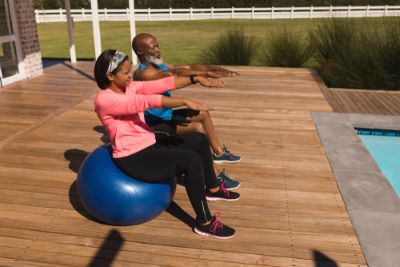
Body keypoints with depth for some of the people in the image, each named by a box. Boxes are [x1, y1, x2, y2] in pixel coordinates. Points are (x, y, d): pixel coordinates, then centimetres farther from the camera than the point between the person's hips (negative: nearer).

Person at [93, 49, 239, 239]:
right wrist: (185, 102, -32)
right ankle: (204, 222, -9)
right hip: (133, 159, -9)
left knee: (200, 139, 12)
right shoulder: (104, 100, -20)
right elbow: (147, 102, -30)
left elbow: (163, 84, -3)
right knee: (191, 160, -23)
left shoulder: (128, 87, 4)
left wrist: (196, 79, -12)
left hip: (149, 145, 10)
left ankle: (212, 188, 31)